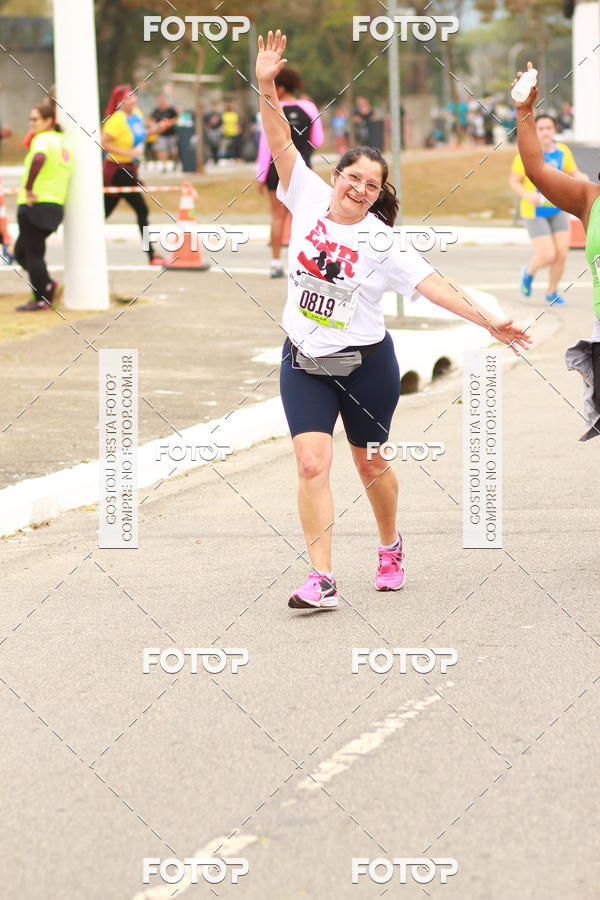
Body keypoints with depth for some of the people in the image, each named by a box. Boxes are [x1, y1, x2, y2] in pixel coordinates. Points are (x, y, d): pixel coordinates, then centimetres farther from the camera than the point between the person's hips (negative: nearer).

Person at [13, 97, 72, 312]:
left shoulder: (42, 139, -10)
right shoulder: (62, 141, 17)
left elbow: (39, 158, -33)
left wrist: (28, 188, -25)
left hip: (35, 205, -9)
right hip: (56, 204, 9)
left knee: (32, 253, -1)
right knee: (21, 251, 17)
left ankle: (41, 299, 2)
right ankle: (48, 286, 11)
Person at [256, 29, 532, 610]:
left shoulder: (382, 240, -11)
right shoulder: (309, 199, -5)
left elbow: (431, 283, -17)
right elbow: (281, 143, -11)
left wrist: (486, 320, -27)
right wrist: (266, 88, -24)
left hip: (365, 363, -1)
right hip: (304, 363, 1)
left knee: (369, 463, 13)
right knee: (312, 464, -11)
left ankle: (390, 548, 41)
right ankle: (321, 580, -12)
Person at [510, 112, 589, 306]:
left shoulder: (562, 151, -2)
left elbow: (574, 174, 9)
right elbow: (513, 181, -9)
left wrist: (582, 178, -15)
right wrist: (528, 196, -27)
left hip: (558, 209, 4)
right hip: (535, 212, -4)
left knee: (561, 254, -1)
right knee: (548, 256, -11)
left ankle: (552, 293, 22)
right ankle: (529, 272, 24)